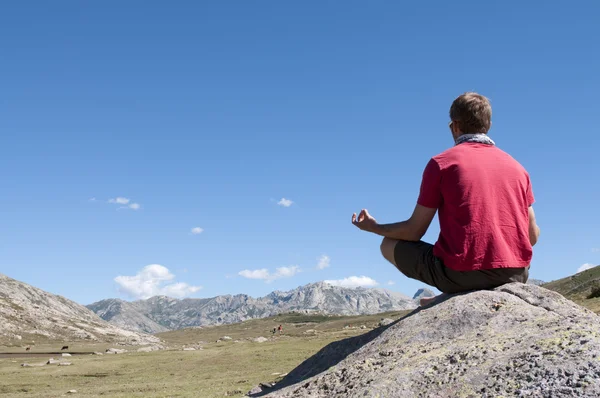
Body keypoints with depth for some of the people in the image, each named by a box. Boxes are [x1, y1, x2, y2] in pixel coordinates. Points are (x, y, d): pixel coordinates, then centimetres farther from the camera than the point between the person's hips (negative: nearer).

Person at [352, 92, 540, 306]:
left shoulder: (442, 162, 0)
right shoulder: (516, 166, 11)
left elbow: (414, 231, 2)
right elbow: (532, 236, 14)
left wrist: (374, 227, 20)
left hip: (462, 273, -5)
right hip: (515, 275, 6)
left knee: (390, 245, 15)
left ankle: (458, 296, 4)